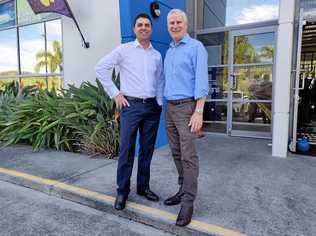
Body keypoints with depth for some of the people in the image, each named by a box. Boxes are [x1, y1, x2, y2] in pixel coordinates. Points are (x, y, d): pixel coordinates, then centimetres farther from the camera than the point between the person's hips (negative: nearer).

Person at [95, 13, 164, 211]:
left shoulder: (157, 55, 13)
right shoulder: (124, 50, 1)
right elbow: (101, 67, 0)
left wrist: (159, 103, 10)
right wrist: (115, 93, -5)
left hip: (152, 107, 4)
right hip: (131, 106, -4)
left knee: (147, 150, 10)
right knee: (127, 150, -2)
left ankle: (143, 187, 25)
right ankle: (122, 191, 13)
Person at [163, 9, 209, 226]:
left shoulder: (196, 47, -4)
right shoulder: (168, 52, 19)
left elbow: (201, 81, -13)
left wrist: (199, 112, -21)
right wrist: (167, 108, 17)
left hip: (187, 107, -8)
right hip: (170, 108, 8)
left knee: (188, 156, -7)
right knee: (177, 153, 12)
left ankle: (188, 202, 2)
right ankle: (183, 191, 25)